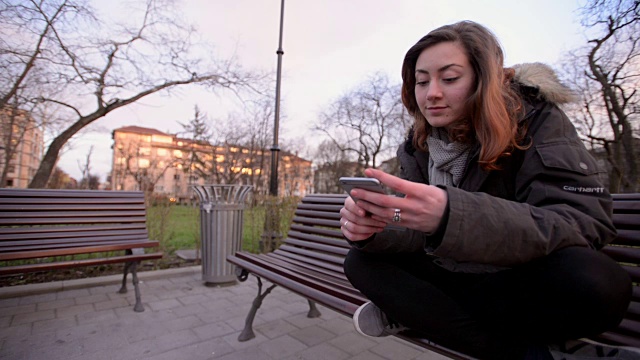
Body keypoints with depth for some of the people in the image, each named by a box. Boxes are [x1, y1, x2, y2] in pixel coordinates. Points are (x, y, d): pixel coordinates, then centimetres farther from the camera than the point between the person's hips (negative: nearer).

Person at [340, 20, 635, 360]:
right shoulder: (418, 145, 0)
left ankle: (418, 315, -12)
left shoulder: (537, 120, -11)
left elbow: (586, 221, -25)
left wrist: (451, 215, -43)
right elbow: (418, 234, -2)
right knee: (361, 262, -10)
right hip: (457, 281, 5)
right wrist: (370, 228, -26)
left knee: (596, 282, -33)